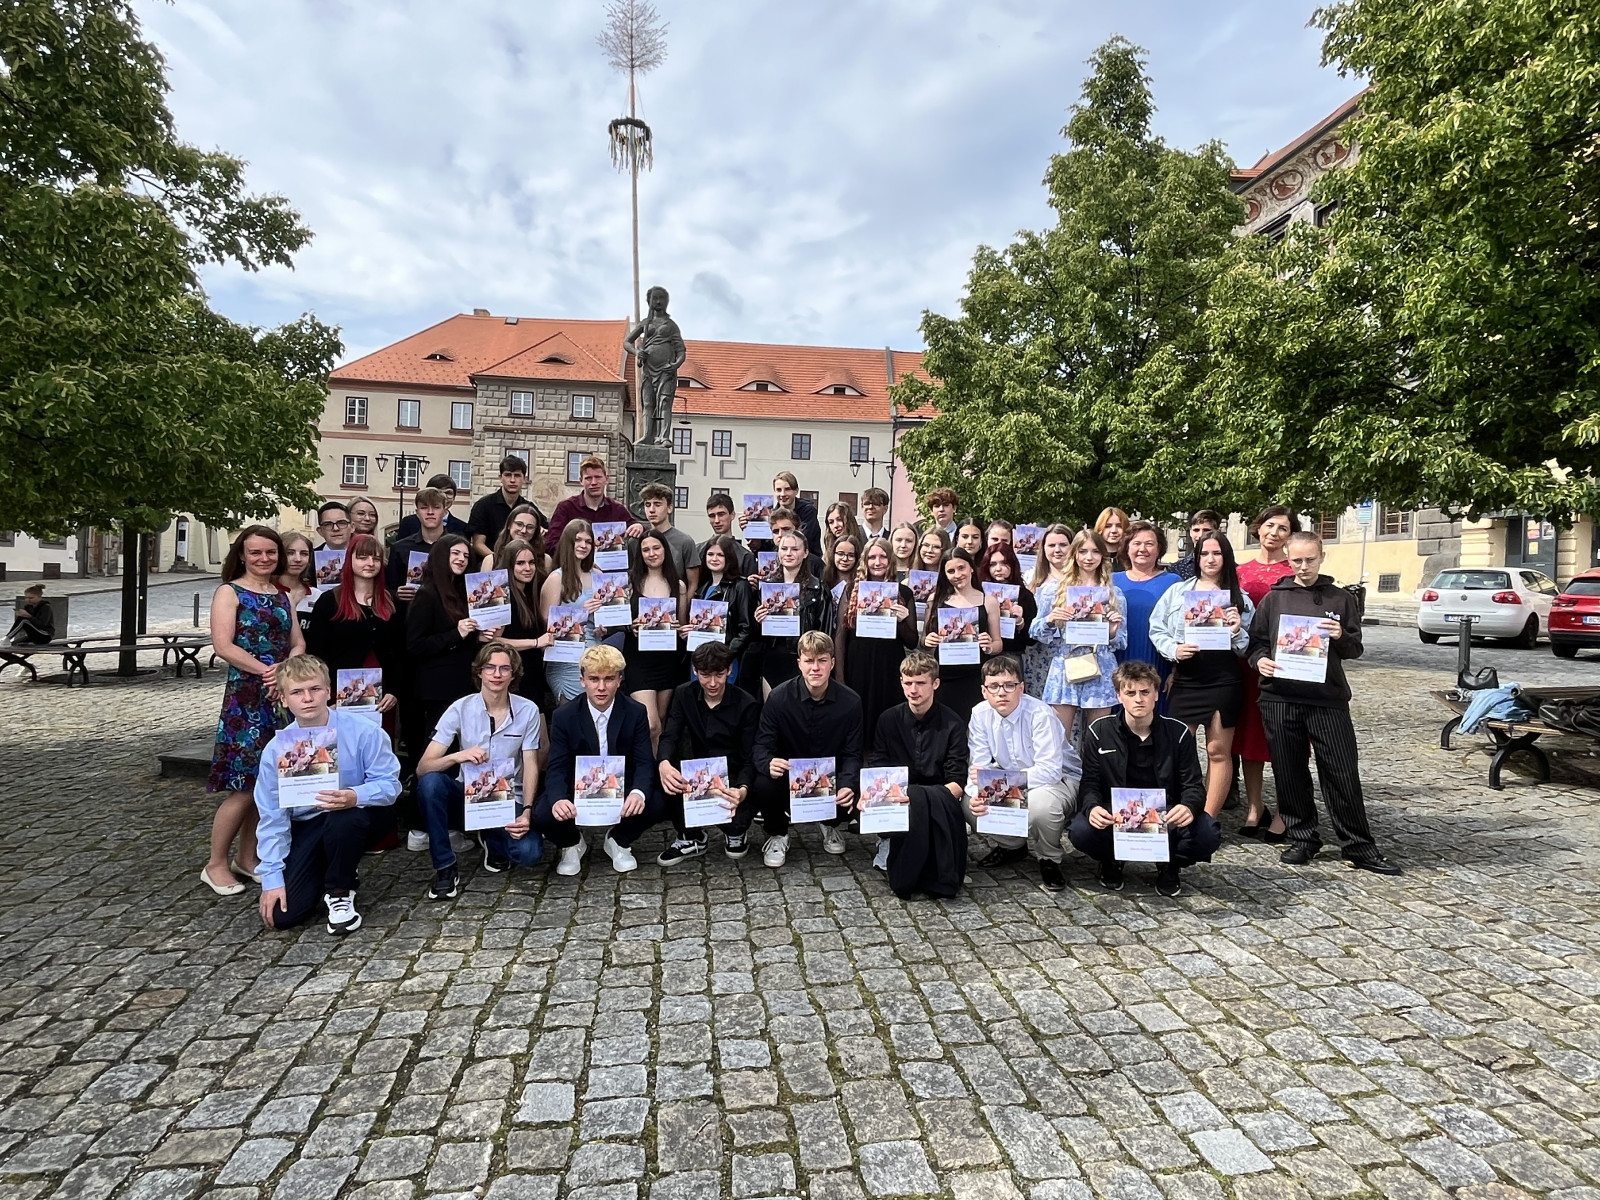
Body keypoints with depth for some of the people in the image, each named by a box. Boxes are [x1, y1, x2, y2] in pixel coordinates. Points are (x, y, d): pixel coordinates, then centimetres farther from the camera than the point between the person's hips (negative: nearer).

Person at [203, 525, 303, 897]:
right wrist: (266, 670, -17)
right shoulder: (229, 592, -1)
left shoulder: (282, 596, 15)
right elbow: (223, 646, -12)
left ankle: (247, 858, 19)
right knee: (244, 786, -6)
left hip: (283, 696, 6)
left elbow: (298, 644, 9)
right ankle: (215, 865, 8)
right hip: (246, 697, -6)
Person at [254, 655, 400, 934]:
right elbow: (272, 817, -5)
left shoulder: (362, 731, -17)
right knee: (282, 915, -11)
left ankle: (339, 893, -10)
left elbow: (389, 784, -15)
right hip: (306, 828, 3)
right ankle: (328, 874, 23)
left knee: (344, 819, -38)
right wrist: (271, 878, -8)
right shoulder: (277, 748, -9)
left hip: (358, 815, -2)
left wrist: (355, 797, -38)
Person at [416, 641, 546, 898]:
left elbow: (530, 766, -5)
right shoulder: (460, 709, -10)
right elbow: (422, 768, -15)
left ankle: (494, 841, 12)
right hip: (468, 795, 0)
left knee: (529, 851, -27)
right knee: (430, 782, -31)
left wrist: (526, 811, -20)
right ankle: (445, 867, -14)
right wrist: (457, 756, -36)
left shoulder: (528, 710, -8)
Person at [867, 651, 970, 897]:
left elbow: (958, 783, -3)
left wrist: (938, 798, -24)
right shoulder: (889, 720, 8)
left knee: (938, 799, -37)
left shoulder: (953, 725, 3)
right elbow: (876, 770, 5)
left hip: (939, 806, 0)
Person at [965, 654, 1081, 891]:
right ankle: (1012, 846, 13)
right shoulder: (980, 714, -11)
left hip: (1060, 779, -5)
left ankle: (1049, 860, -4)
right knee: (970, 805, -18)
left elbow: (1049, 770, -33)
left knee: (1040, 803, -38)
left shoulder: (1040, 714, -26)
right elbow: (979, 765, -10)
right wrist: (978, 794, -32)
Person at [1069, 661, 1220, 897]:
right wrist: (1092, 807, -27)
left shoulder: (1178, 733, 0)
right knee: (1081, 830, -32)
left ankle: (1170, 864, 7)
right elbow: (1090, 783, -2)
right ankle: (1112, 860, 8)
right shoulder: (1100, 731, -1)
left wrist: (1189, 807, -27)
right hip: (1115, 818, -1)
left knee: (1207, 833, -29)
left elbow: (1193, 785, -2)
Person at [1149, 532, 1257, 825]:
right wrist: (1174, 650, -10)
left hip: (1224, 681, 0)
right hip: (1185, 680, 0)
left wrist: (1236, 632, -12)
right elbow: (1157, 629, 7)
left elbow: (1247, 648, 8)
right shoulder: (1177, 591, 7)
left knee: (1218, 751, 4)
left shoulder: (1239, 597, 7)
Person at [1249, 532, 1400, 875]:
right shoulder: (1274, 598, 8)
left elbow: (1356, 648, 9)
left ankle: (1359, 847, 10)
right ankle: (1302, 838, 20)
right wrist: (1260, 660, -11)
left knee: (1343, 774, 0)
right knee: (1290, 773, 7)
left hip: (1329, 698, -1)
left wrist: (1341, 637, -12)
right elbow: (1256, 641, 10)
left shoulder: (1340, 599, 8)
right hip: (1280, 698, 1)